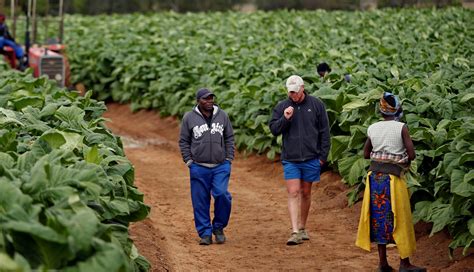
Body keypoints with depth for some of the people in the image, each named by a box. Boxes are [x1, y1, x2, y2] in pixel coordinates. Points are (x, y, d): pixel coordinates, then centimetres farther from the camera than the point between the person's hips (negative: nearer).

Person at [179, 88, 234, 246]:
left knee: (222, 194, -14)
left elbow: (229, 138, 13)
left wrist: (229, 159, 5)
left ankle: (219, 228, 6)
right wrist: (188, 161, -1)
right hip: (199, 167, 0)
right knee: (200, 202, 0)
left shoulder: (222, 116, 9)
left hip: (221, 166, 1)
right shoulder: (189, 118, 4)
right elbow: (184, 141, 7)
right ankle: (205, 233, 10)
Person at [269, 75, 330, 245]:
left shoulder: (316, 105, 0)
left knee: (305, 193, 11)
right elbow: (273, 129, 0)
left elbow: (324, 132, 3)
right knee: (293, 193, -8)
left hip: (311, 158, 0)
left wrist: (323, 155, -1)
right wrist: (285, 119, -17)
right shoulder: (281, 107, 2)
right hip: (290, 159, 0)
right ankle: (295, 232, -12)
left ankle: (302, 228, 24)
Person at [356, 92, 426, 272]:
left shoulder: (372, 129, 3)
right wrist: (405, 161, 10)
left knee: (379, 218, 11)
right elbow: (411, 154, -10)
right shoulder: (401, 128, -9)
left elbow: (366, 154, 12)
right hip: (394, 177, -4)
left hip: (375, 176, 4)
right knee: (399, 219, 5)